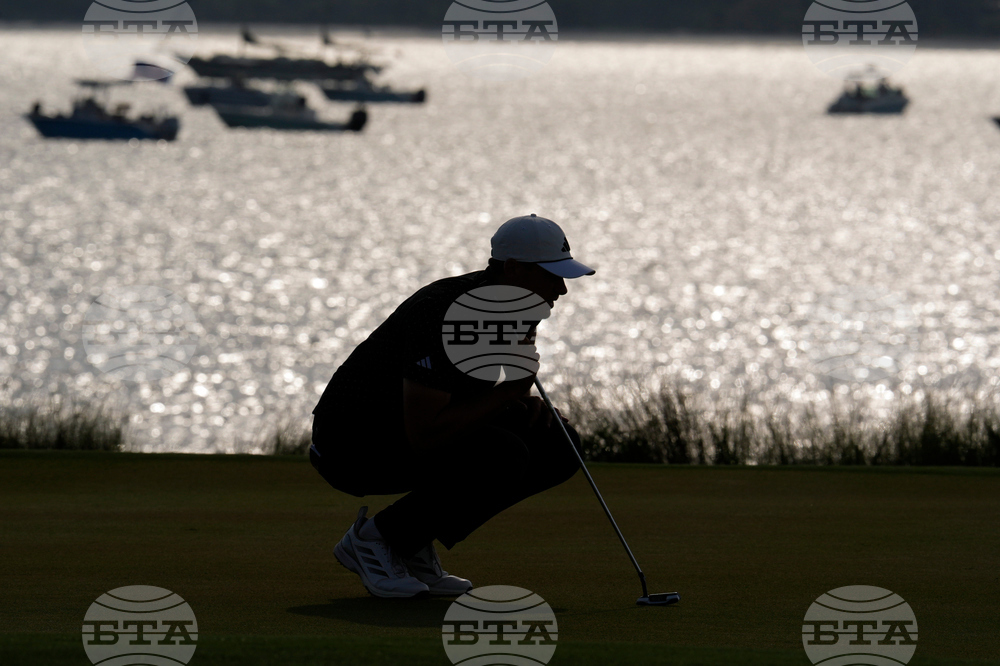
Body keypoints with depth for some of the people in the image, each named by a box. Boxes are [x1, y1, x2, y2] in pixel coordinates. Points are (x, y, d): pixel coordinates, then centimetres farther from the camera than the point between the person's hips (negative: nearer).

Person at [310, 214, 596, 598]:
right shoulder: (444, 313, -28)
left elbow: (470, 398, 17)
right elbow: (424, 434, -32)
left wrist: (522, 405, -6)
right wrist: (507, 393, -22)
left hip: (408, 429, 10)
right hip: (352, 445, -10)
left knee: (558, 445, 1)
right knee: (500, 456, -30)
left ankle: (411, 546, 5)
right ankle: (377, 537, -9)